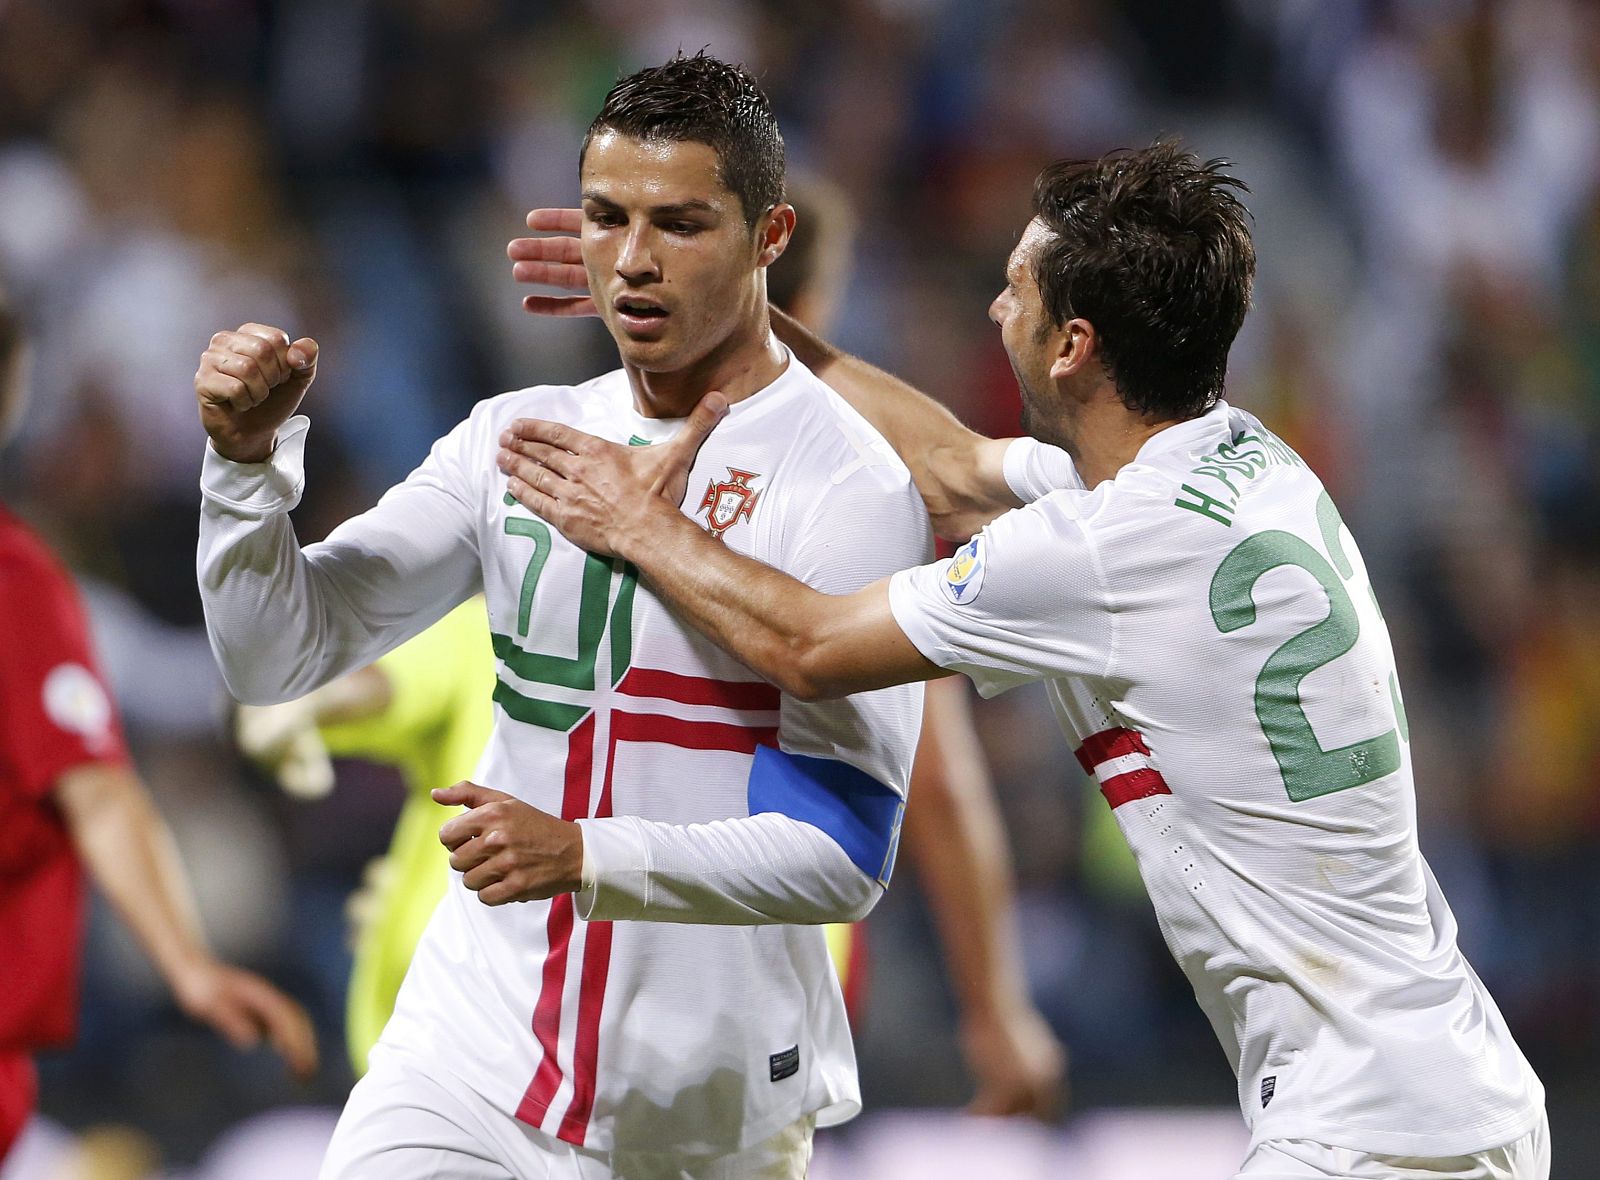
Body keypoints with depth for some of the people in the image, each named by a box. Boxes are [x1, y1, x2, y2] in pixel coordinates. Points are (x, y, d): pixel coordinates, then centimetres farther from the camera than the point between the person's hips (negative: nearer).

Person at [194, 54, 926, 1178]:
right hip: (477, 1039, 4)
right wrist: (248, 457, -12)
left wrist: (586, 856, -31)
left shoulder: (851, 484, -12)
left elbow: (845, 854, -18)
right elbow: (279, 656, 6)